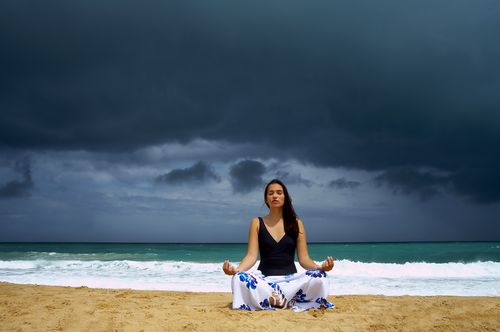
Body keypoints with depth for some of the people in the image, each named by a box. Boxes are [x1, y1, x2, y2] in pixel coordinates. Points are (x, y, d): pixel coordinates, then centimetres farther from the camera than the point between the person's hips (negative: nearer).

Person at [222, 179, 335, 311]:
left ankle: (269, 299, -20)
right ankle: (288, 301, -22)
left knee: (319, 277, -30)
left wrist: (320, 267, -17)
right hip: (264, 279, 0)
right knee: (240, 278, -33)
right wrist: (236, 269, -22)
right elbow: (251, 256, -1)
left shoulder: (297, 224, 10)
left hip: (291, 278, 1)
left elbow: (303, 258, 5)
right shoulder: (257, 223, 8)